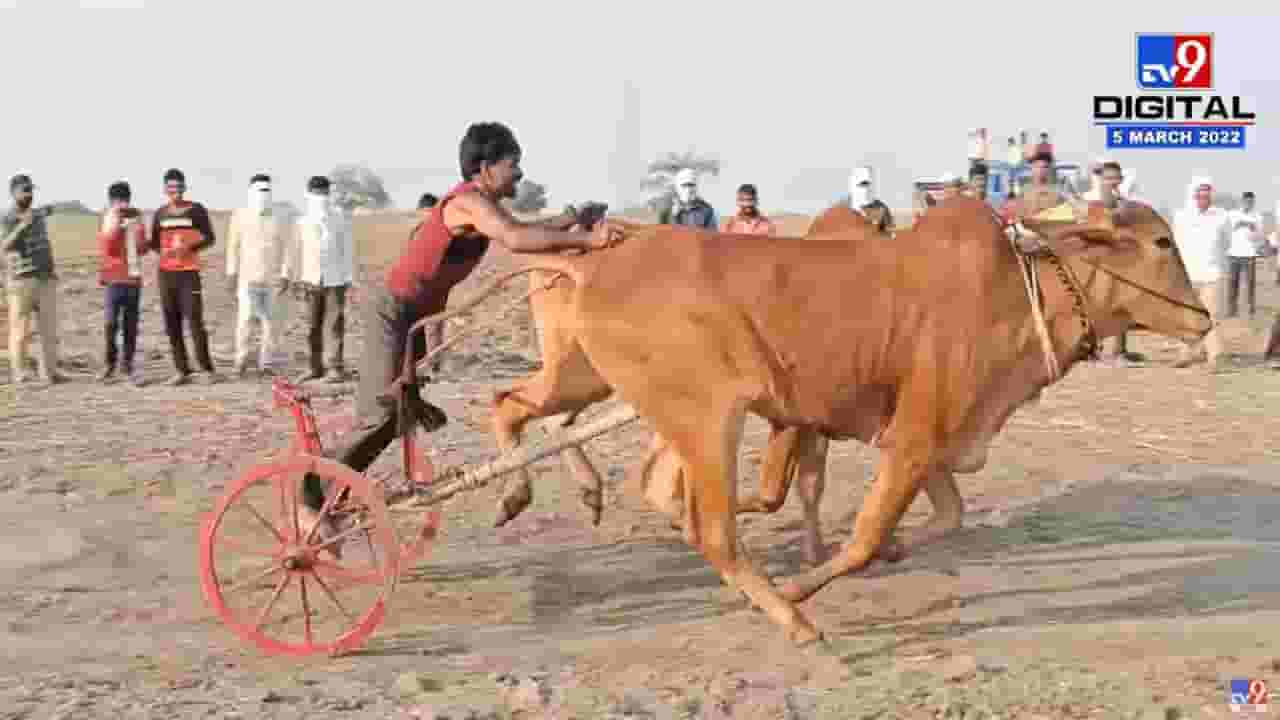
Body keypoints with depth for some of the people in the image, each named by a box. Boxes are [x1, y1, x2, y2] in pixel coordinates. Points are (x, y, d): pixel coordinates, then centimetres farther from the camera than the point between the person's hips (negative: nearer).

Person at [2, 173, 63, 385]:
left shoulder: (37, 215, 12)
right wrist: (22, 225, -32)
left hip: (46, 280, 6)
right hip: (22, 281, -6)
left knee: (49, 329, 3)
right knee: (20, 330, -3)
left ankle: (49, 372, 6)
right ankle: (18, 372, 5)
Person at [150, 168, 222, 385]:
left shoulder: (196, 210, 2)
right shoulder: (160, 214, 11)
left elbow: (209, 238, 1)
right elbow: (154, 243, 17)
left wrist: (189, 247, -15)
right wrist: (164, 251, -5)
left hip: (189, 272, -4)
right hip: (166, 273, 4)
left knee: (195, 320, -11)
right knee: (172, 323, 1)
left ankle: (207, 369, -6)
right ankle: (182, 371, 5)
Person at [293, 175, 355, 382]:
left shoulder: (340, 220, -3)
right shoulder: (303, 221, 6)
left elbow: (348, 250, 0)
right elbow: (301, 251, 12)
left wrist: (349, 277, -4)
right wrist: (300, 278, 11)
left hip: (335, 280, -4)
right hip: (312, 280, 4)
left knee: (334, 325, -6)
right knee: (313, 327, 6)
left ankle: (335, 368, -5)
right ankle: (316, 367, 13)